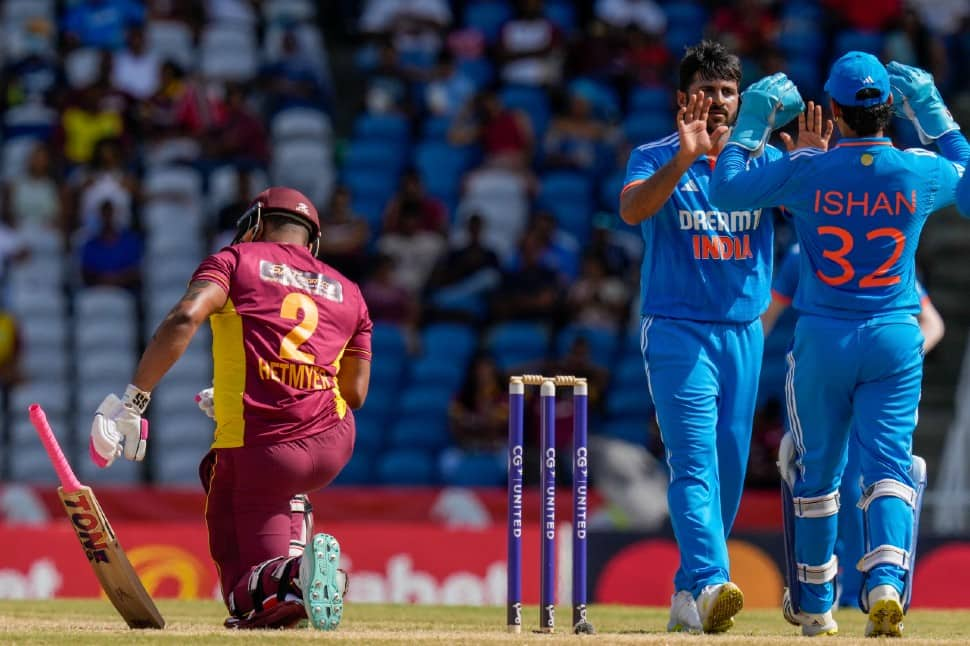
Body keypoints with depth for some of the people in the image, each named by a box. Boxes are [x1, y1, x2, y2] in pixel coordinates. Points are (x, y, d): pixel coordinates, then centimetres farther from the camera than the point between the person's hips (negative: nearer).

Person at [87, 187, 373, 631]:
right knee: (216, 468, 38)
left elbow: (184, 319, -12)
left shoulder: (238, 260, 7)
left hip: (261, 452, -5)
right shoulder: (348, 293, 19)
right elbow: (355, 393, 17)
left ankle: (293, 577, -29)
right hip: (332, 445, 5)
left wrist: (132, 401, -15)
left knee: (248, 601, 6)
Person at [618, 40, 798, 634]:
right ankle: (709, 584, -29)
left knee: (730, 470, 7)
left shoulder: (762, 161, 7)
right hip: (677, 333, -4)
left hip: (744, 334, 4)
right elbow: (633, 209, -21)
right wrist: (684, 158, -35)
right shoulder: (656, 159, -1)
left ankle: (688, 597, 17)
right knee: (695, 465, -16)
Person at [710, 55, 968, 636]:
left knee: (814, 470, 15)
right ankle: (886, 582, -24)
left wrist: (755, 123, 11)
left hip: (822, 341, 0)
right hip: (896, 342, 0)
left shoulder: (805, 171, -10)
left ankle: (814, 605, 26)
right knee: (889, 464, 1)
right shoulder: (920, 172, -7)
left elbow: (726, 187, 3)